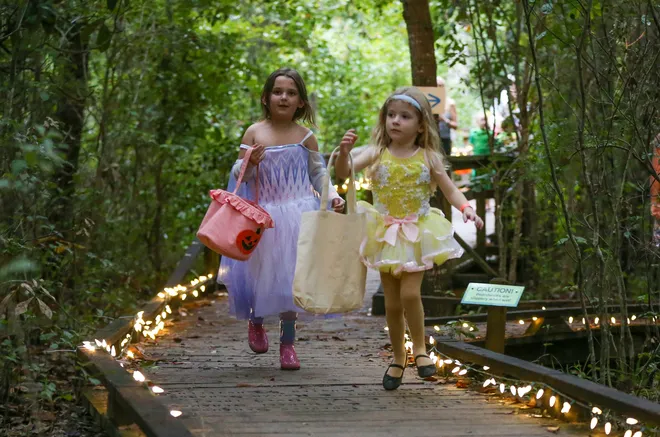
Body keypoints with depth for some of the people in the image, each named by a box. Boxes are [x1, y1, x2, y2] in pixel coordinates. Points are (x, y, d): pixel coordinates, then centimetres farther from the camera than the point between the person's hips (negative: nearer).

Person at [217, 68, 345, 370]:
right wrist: (249, 163, -18)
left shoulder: (305, 136, 3)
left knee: (291, 276, 0)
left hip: (298, 215, 1)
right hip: (265, 216, 0)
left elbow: (318, 173, 10)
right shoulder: (255, 133, -1)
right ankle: (255, 321, 36)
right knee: (262, 273, 3)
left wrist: (332, 196, -5)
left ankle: (287, 342, 13)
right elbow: (237, 174, 2)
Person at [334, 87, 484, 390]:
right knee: (392, 302, 7)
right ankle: (398, 358, 24)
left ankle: (419, 348, 7)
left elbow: (450, 190, -1)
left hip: (417, 234, -1)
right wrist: (344, 151, -34)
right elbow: (344, 172, -14)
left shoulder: (428, 158, -4)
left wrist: (466, 209, -20)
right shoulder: (377, 154, -4)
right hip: (386, 235, 1)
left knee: (410, 293, -16)